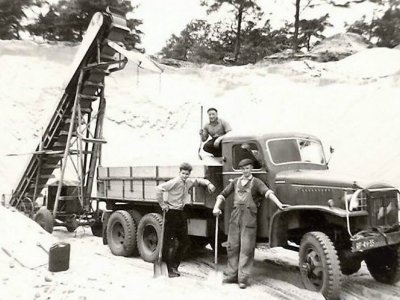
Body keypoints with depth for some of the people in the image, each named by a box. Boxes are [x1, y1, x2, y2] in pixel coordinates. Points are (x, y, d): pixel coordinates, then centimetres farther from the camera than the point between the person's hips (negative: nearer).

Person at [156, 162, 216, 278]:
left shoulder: (188, 182, 8)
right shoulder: (175, 182, -15)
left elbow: (198, 180, 26)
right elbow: (159, 188, -23)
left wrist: (208, 183, 8)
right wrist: (162, 204, -18)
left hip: (181, 213, 8)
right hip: (171, 213, -8)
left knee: (185, 242, 11)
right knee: (170, 242, -3)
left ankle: (174, 266, 25)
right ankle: (170, 269, 7)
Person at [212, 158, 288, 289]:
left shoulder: (256, 182, 1)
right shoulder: (236, 182, 14)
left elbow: (267, 192, -16)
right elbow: (223, 194, 16)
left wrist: (279, 204, -31)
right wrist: (216, 207, 2)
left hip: (249, 217, -4)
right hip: (235, 216, 4)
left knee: (246, 248, -3)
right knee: (232, 246, 8)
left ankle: (243, 278, 3)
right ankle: (232, 275, 20)